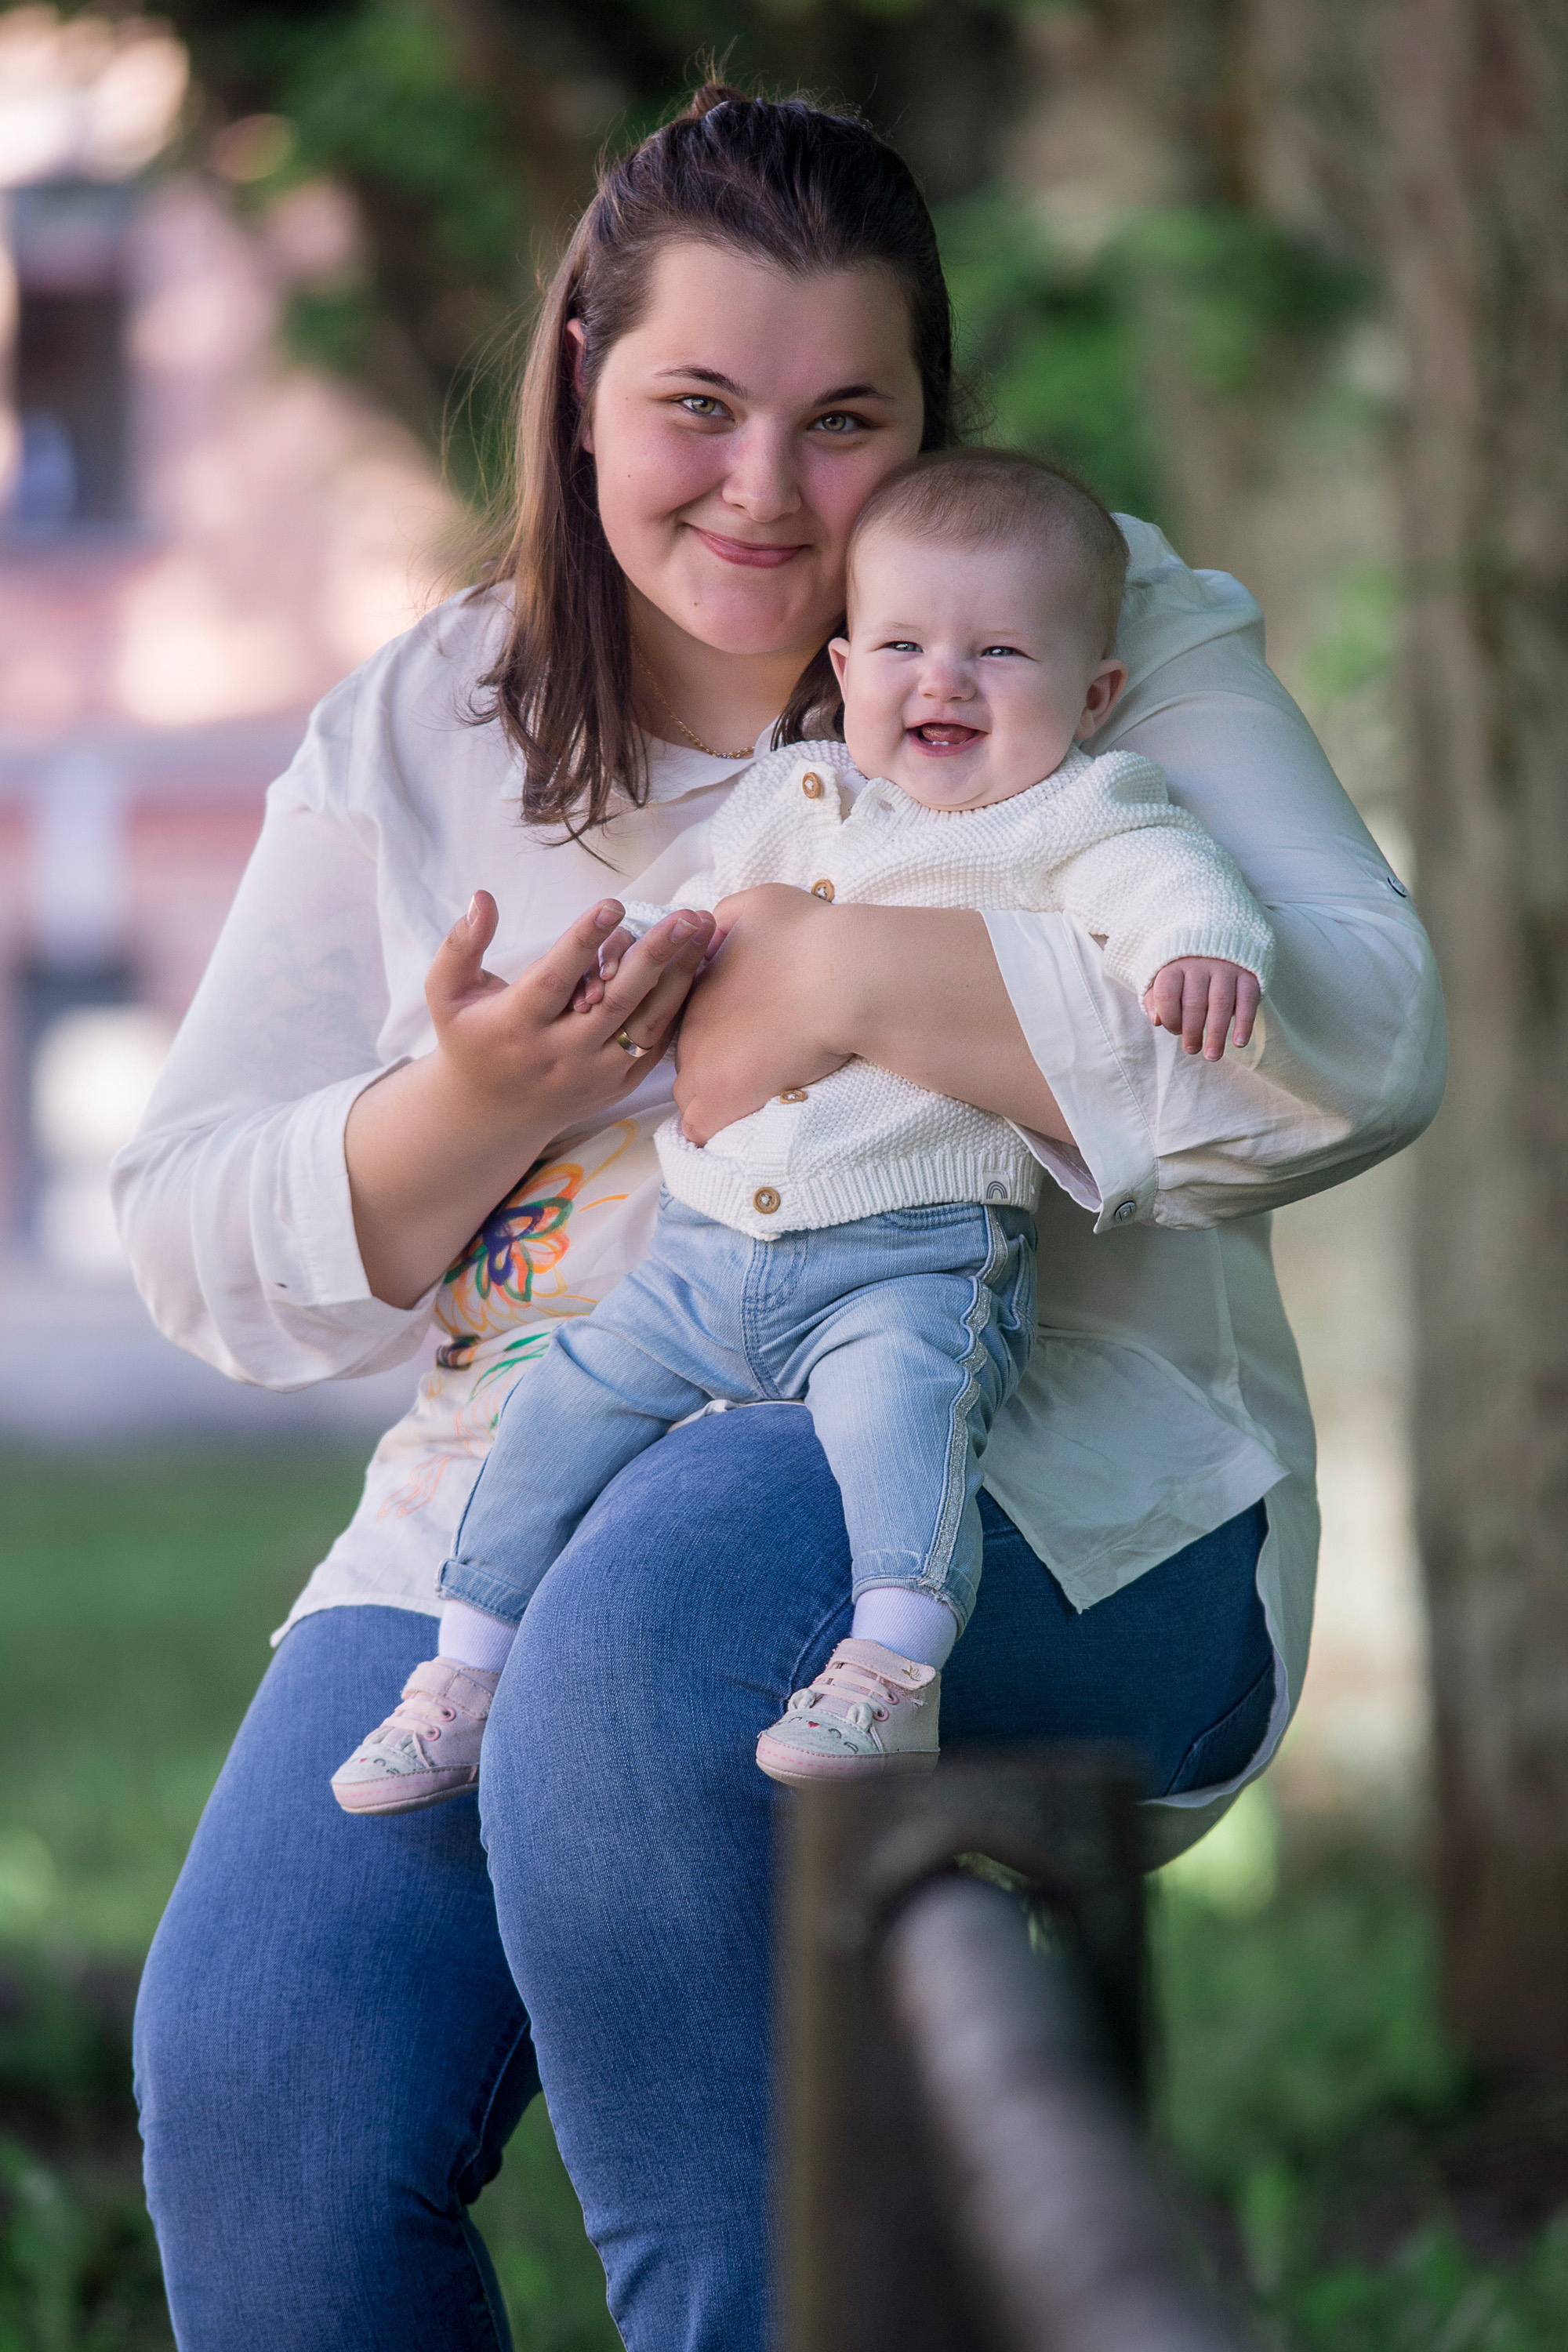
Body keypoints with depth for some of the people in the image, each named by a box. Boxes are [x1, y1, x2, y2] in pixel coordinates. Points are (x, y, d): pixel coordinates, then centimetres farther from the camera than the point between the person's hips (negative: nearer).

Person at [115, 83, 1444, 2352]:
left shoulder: (1099, 634, 2)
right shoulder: (413, 740, 13)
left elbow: (1353, 1042, -14)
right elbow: (208, 1251, 11)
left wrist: (844, 983, -17)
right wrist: (470, 1107, -11)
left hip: (1040, 1487, -3)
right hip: (527, 1492, 4)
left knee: (660, 1604, -37)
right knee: (255, 2071, -22)